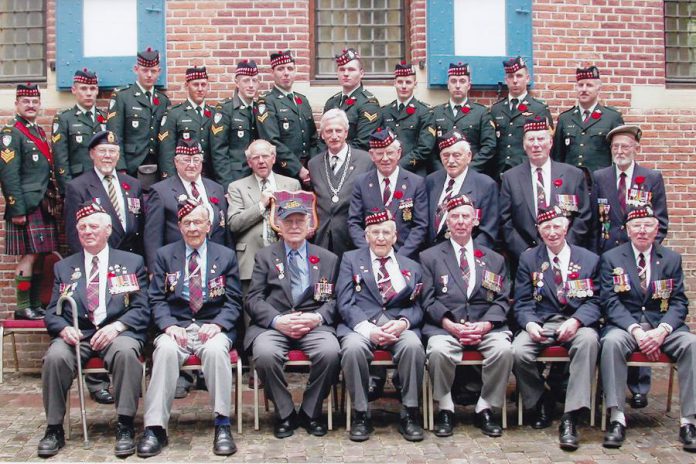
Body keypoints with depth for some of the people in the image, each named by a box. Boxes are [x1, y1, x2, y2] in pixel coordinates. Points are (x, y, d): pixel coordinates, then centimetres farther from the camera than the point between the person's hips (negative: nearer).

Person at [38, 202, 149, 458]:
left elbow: (142, 309, 4)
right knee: (55, 357, -30)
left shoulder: (132, 262, 13)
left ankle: (125, 426, -25)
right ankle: (54, 428, -14)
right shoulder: (63, 267, 19)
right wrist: (64, 329, -11)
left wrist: (116, 326, -15)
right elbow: (52, 312, 13)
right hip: (76, 333, 2)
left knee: (125, 351, -35)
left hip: (118, 332, -2)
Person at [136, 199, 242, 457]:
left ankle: (222, 424, -26)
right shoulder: (164, 255, 13)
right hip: (176, 327, 1)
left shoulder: (226, 256, 13)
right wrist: (169, 325, -13)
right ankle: (155, 428, -29)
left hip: (213, 327, 0)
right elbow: (157, 299, 6)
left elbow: (233, 301, 7)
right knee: (166, 350, -33)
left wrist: (217, 324, -12)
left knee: (216, 349, -34)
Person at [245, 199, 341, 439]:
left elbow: (334, 299, 11)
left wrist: (317, 317, -11)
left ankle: (311, 412, -6)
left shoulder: (328, 259, 18)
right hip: (273, 324, 0)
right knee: (264, 353, -33)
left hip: (314, 324, 1)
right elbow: (253, 299, 6)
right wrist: (277, 320, -13)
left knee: (330, 351, -31)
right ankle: (284, 414, -8)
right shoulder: (265, 256, 16)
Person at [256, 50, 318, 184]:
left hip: (307, 173, 6)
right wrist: (298, 169, -17)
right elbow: (272, 142, -16)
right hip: (281, 174, -6)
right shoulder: (267, 103, -6)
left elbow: (313, 139, 14)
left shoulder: (303, 101, 15)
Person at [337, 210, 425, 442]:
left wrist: (403, 322, -12)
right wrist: (367, 328, -15)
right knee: (353, 347, -35)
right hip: (360, 324, -1)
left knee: (413, 345, -32)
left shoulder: (411, 267, 22)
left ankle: (409, 415, -16)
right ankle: (360, 415, -16)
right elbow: (345, 302, 4)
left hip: (398, 325, 1)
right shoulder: (351, 259, 16)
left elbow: (417, 306, 13)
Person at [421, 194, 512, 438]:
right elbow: (428, 300, 5)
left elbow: (502, 300, 12)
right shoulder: (430, 257, 15)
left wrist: (485, 325, -9)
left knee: (504, 349, -30)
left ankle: (485, 409, -10)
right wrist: (450, 325, -12)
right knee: (438, 350, -34)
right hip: (445, 325, -2)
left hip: (486, 325, 2)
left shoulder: (494, 259, 21)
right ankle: (445, 410, -13)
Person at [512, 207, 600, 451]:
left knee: (588, 339, -36)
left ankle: (570, 418, -32)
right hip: (541, 323, 1)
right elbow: (522, 302, 6)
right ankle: (539, 402, 1)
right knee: (518, 351, -30)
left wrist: (576, 321, -18)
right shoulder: (528, 259, 11)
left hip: (576, 323, 0)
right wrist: (530, 323, -17)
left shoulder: (589, 259, 10)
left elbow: (593, 301, 3)